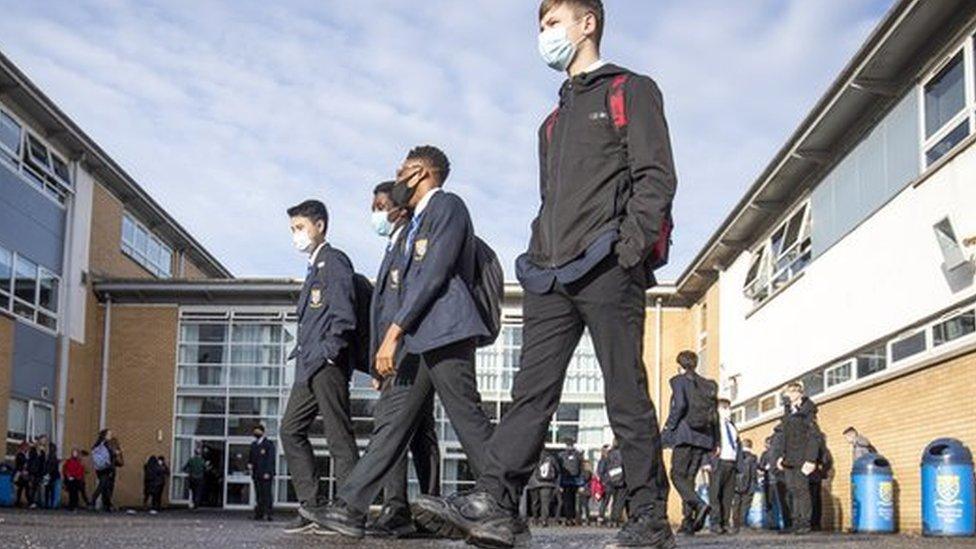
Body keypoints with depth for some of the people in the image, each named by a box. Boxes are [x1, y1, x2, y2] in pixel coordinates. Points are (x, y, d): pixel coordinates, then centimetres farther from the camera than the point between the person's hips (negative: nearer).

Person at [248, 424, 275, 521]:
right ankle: (259, 513, 5)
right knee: (258, 494, 4)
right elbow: (250, 456, 26)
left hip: (266, 474, -6)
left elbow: (271, 459, -7)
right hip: (256, 474, 6)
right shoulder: (253, 444, 19)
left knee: (266, 494, -9)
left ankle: (267, 514, -11)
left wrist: (268, 472, -14)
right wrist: (249, 464, 3)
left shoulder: (269, 444, -1)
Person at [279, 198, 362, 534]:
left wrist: (328, 353, -17)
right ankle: (312, 505, 8)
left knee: (339, 436, -10)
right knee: (291, 430, 7)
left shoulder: (334, 261, -3)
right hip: (309, 366, 10)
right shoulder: (314, 268, 25)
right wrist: (303, 354, 14)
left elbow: (343, 314, -14)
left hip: (328, 364, -10)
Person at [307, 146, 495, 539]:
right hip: (416, 339, 9)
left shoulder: (447, 206, -2)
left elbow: (434, 274, -13)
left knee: (470, 423, -10)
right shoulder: (415, 223, 27)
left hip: (444, 333, -9)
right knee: (391, 420, 4)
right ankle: (350, 509, 3)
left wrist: (393, 332, -17)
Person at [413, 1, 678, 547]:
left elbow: (656, 176, -5)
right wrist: (537, 258, 14)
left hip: (606, 270, -7)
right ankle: (496, 505, -9)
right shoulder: (554, 121, 29)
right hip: (551, 277, 7)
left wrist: (630, 249, -15)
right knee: (532, 389, -3)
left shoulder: (632, 91, 7)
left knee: (626, 394, -5)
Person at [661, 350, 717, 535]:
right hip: (703, 436, 6)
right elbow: (714, 413, 13)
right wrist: (716, 441, 13)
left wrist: (668, 428, -8)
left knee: (677, 475, -4)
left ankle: (699, 504, -28)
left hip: (686, 433, -6)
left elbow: (680, 405, -15)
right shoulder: (708, 385, 17)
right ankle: (688, 522, 1)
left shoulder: (679, 381, 0)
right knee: (689, 477, 8)